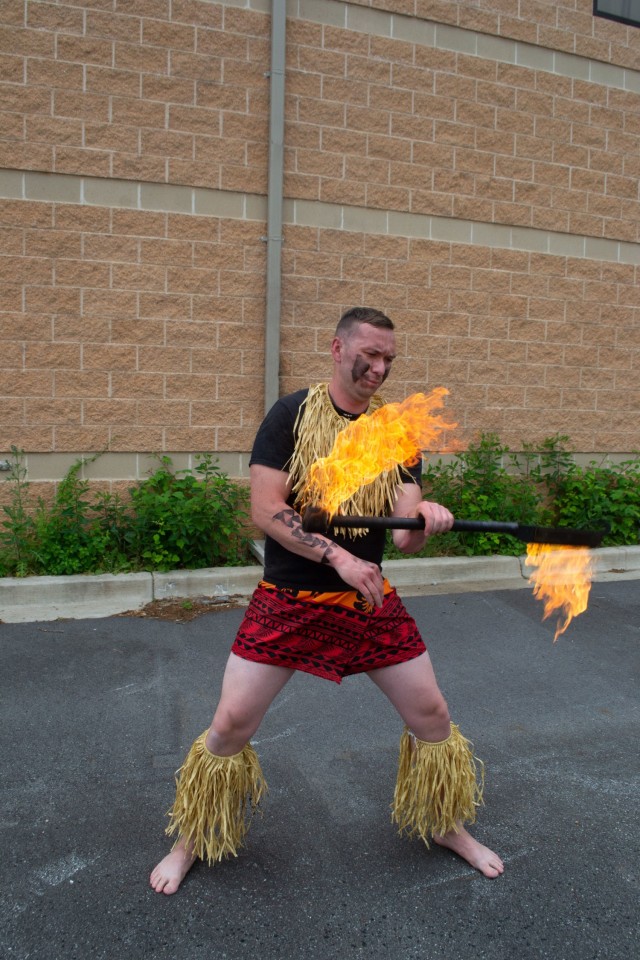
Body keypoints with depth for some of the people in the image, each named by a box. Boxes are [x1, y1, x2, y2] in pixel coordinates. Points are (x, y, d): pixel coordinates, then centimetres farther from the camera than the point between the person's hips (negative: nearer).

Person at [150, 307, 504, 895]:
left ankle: (446, 827, 38)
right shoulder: (291, 415, -7)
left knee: (432, 717, 8)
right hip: (287, 602, -3)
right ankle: (192, 841, 28)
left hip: (369, 600, 3)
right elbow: (265, 510, -15)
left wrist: (425, 518, -29)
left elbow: (406, 539, -6)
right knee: (230, 726, -1)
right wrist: (337, 557, -23)